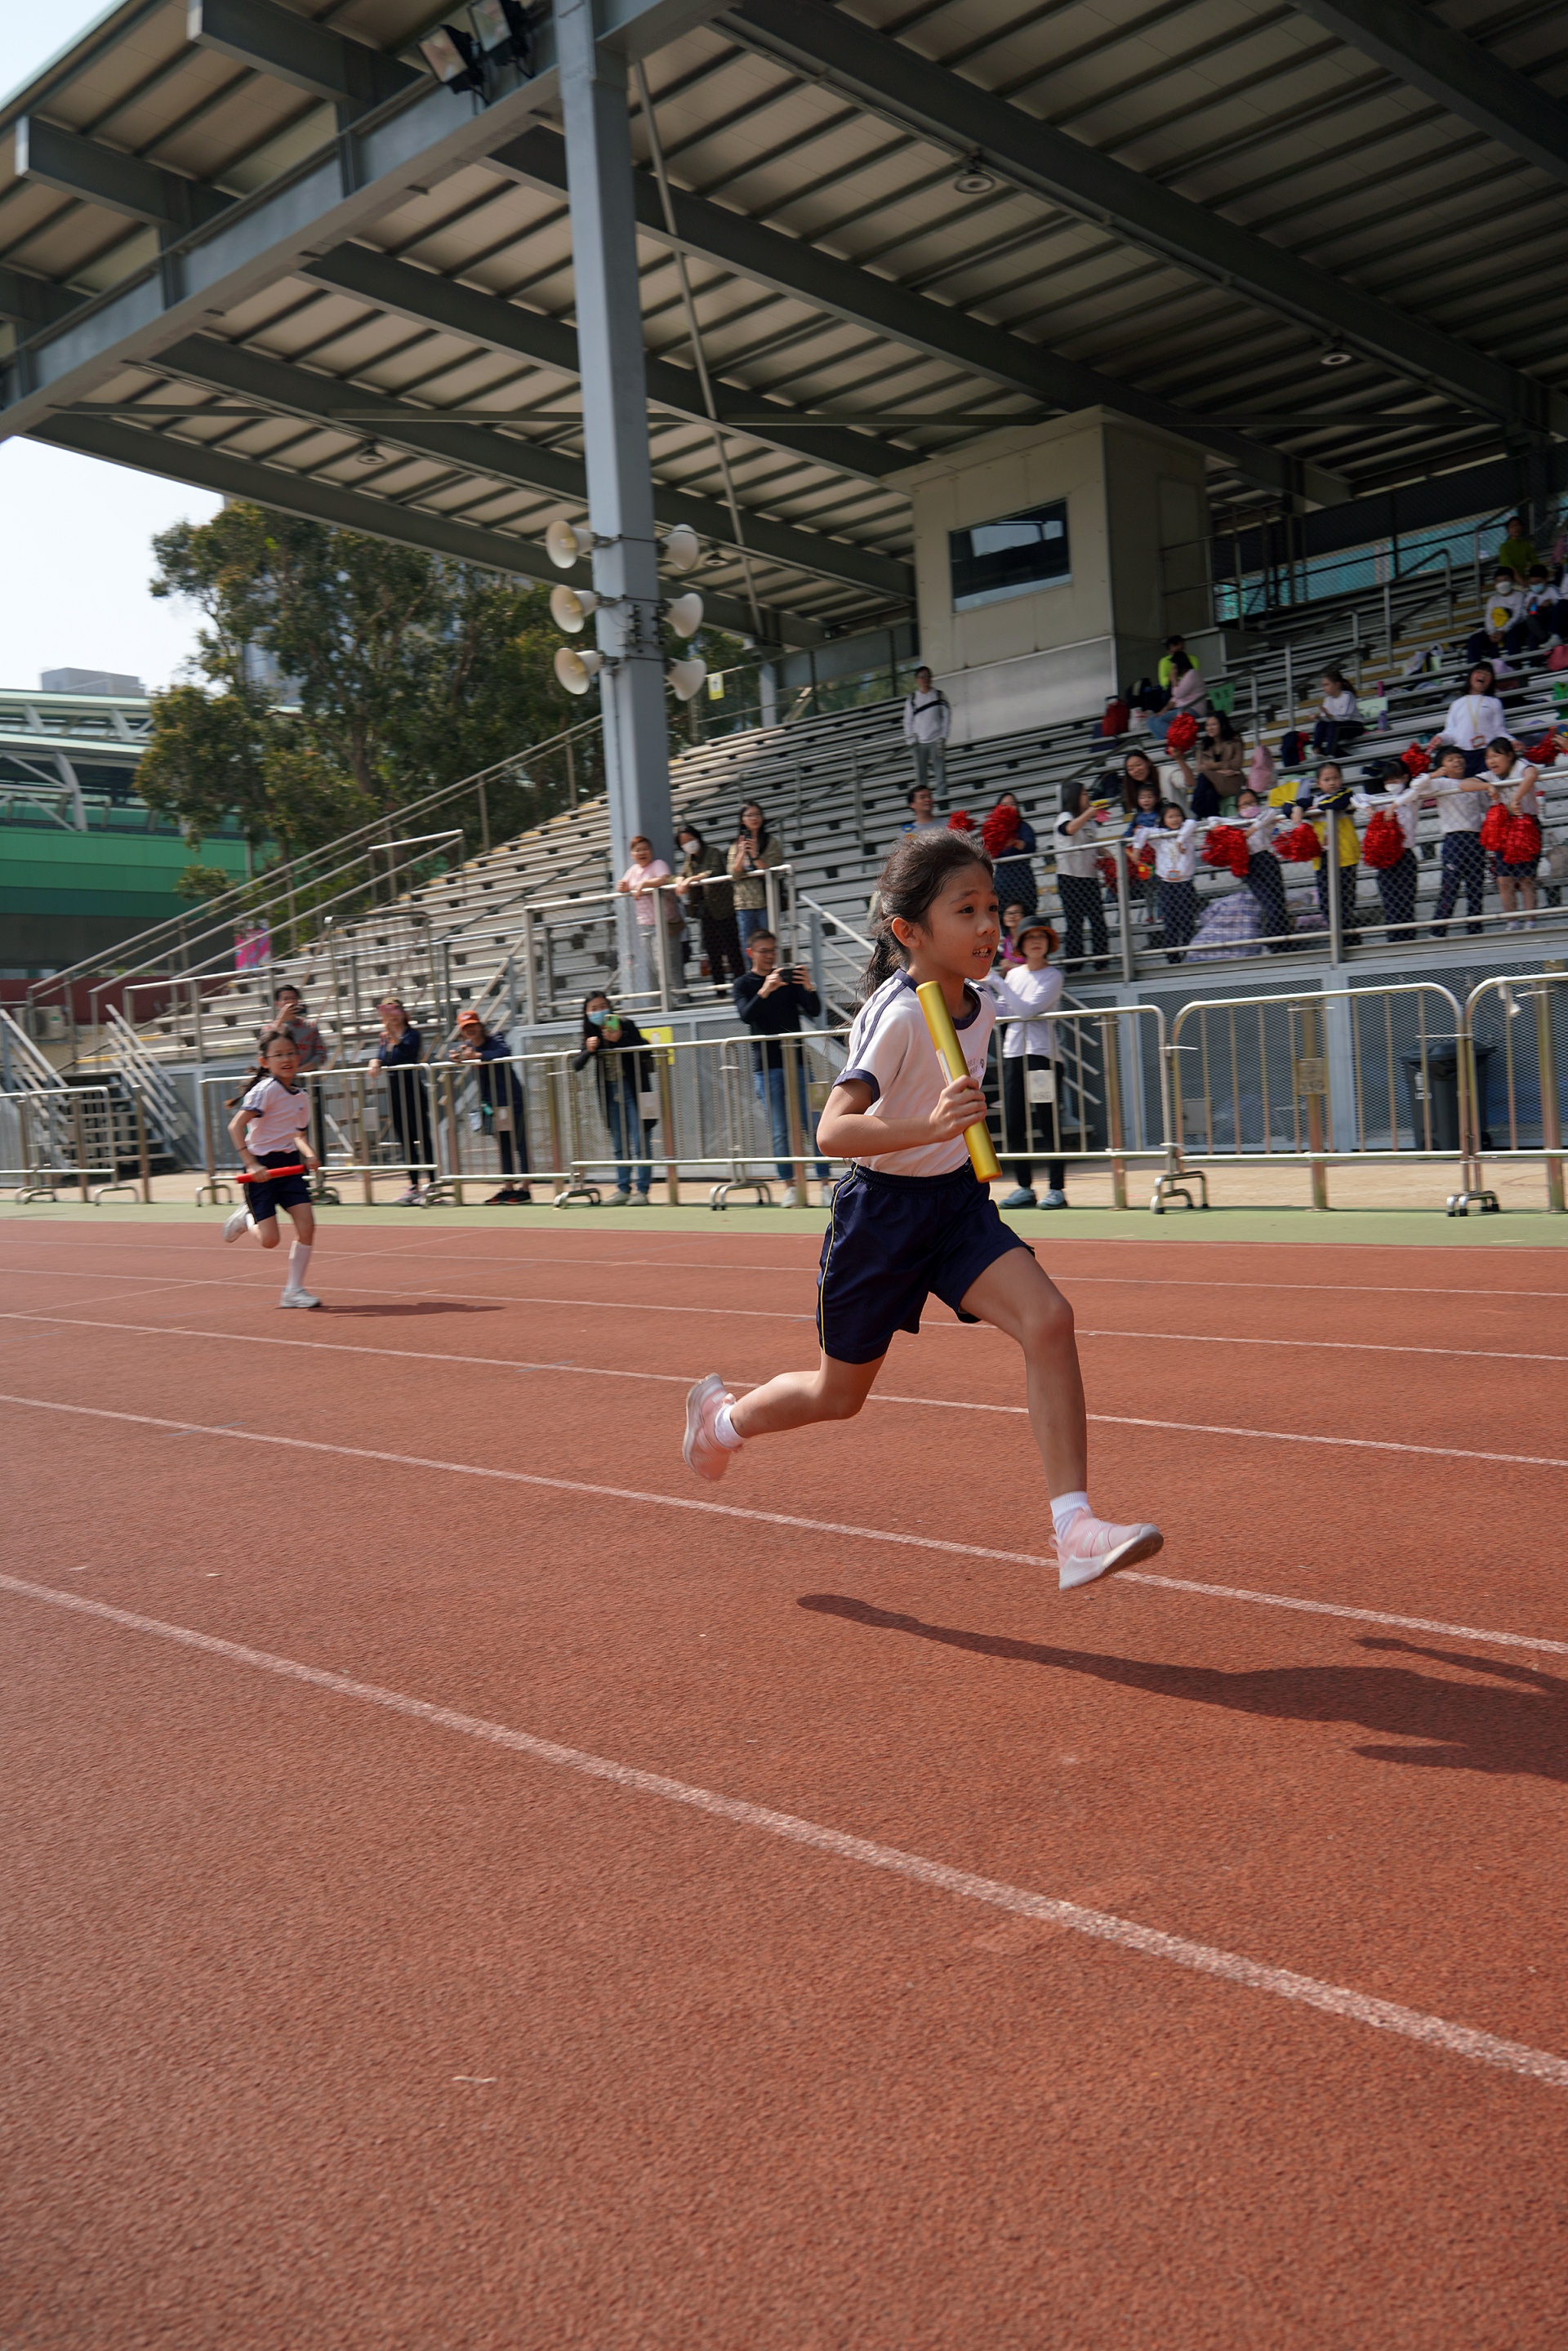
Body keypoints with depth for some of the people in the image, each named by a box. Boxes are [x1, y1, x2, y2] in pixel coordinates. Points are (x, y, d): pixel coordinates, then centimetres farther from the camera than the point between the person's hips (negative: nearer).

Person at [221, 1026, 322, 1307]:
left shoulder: (301, 1096, 8)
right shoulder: (265, 1090, -14)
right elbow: (236, 1126, -20)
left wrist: (309, 1154, 1)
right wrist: (252, 1165, -27)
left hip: (290, 1164, 6)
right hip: (262, 1168, -6)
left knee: (306, 1226, -8)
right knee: (270, 1240, -7)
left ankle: (293, 1290, 4)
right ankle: (247, 1218, 28)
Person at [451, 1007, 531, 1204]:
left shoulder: (495, 1041, -14)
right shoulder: (464, 1047, 6)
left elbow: (503, 1053, -32)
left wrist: (476, 1055, -38)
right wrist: (456, 1058, -11)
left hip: (511, 1100, -6)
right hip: (490, 1104, 6)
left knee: (518, 1144, -4)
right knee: (503, 1147, 11)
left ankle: (524, 1189, -2)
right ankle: (508, 1188, 16)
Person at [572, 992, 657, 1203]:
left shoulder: (625, 1025, -9)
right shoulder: (591, 1034, 4)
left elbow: (645, 1052, -15)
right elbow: (576, 1065, 2)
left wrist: (620, 1039, -26)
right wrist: (589, 1050, -18)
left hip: (633, 1089, -5)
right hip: (611, 1093, 5)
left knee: (640, 1142, -5)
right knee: (619, 1144, 12)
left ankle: (642, 1190, -2)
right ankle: (623, 1188, 19)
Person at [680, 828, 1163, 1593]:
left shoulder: (980, 1002, 0)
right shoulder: (896, 1015, -23)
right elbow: (832, 1131, -34)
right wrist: (929, 1128, -46)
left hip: (956, 1201, 6)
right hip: (882, 1212, -5)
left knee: (1048, 1318, -20)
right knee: (840, 1394, 12)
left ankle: (1075, 1530, -19)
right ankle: (722, 1414, 44)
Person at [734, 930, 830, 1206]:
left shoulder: (789, 978, 11)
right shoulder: (744, 984, 5)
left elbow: (815, 1012, 2)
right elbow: (746, 1016, -14)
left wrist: (808, 988, -18)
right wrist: (764, 991, -31)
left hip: (797, 1061, 1)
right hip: (767, 1066, -1)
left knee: (812, 1126, -4)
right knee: (780, 1131, -1)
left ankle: (825, 1181, -2)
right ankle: (790, 1187, 5)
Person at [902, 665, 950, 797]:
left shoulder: (939, 695, 5)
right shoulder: (911, 699, 8)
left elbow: (946, 716, 4)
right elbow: (908, 721, 10)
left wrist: (943, 737, -4)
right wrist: (910, 739, 0)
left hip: (936, 740, -1)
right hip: (919, 742, 1)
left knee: (940, 771, -6)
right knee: (921, 774, 1)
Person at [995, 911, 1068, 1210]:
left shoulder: (1052, 977, -3)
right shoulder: (1014, 974, 14)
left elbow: (1029, 1009, -16)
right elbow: (999, 1011, 18)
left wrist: (999, 985, -15)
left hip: (1042, 1054, -6)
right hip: (1013, 1052, 6)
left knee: (1048, 1123, -7)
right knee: (1013, 1124, 5)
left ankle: (1057, 1189, -3)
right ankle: (1024, 1188, 14)